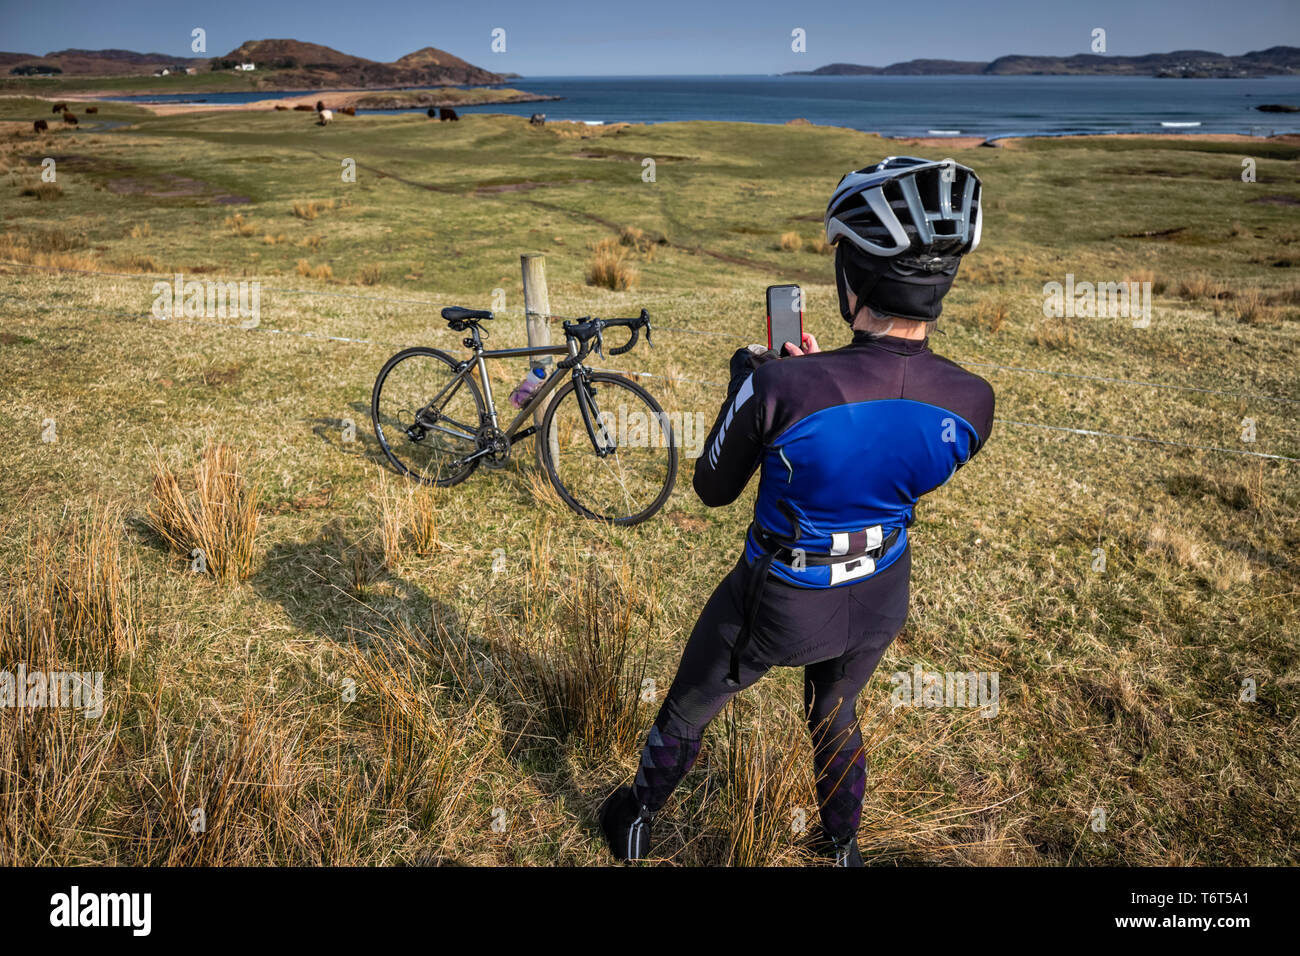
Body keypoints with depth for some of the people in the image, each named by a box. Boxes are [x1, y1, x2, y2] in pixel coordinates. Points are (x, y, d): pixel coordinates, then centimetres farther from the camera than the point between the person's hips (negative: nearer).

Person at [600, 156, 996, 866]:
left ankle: (636, 822, 54)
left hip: (777, 604, -3)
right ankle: (843, 848, 58)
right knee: (835, 718, 35)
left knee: (687, 711, 26)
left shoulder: (779, 387, -35)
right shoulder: (973, 403, -21)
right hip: (879, 603, 4)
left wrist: (745, 374, -2)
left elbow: (713, 489, -14)